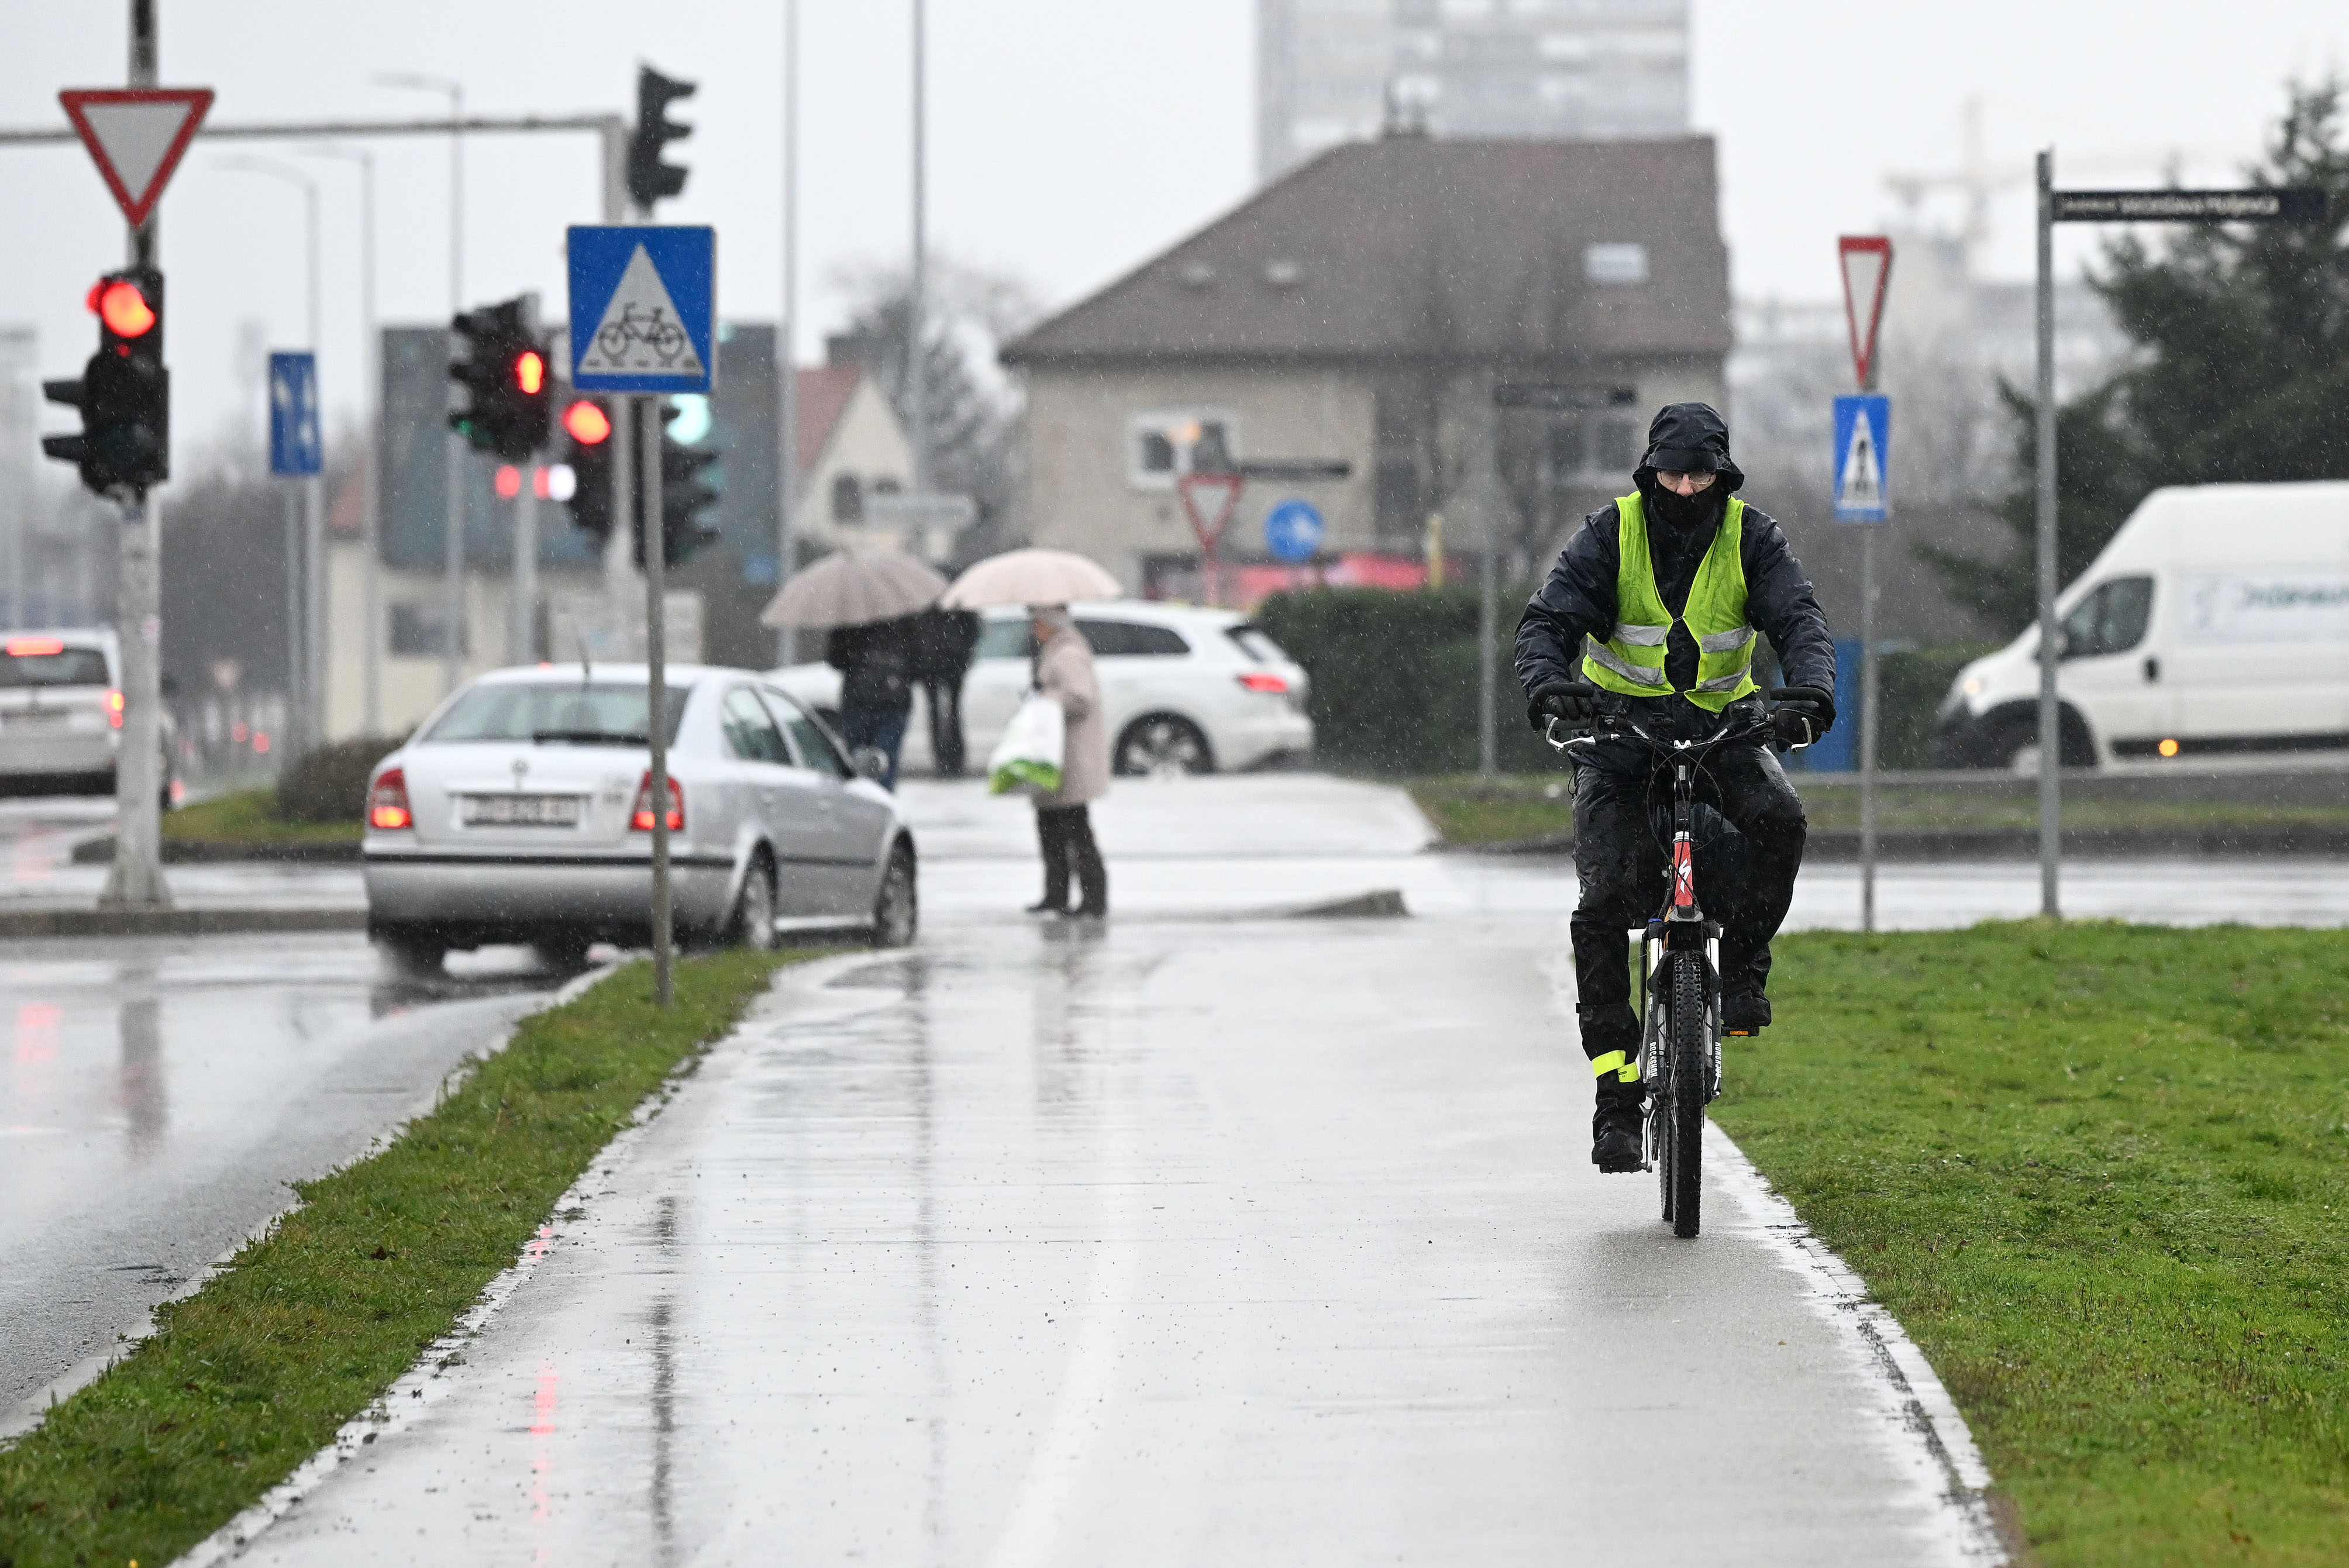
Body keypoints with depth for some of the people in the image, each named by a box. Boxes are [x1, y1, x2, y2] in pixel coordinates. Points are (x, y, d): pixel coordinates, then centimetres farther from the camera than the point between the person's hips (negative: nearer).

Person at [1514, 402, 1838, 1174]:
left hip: (1720, 722, 1)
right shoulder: (1610, 534, -8)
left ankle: (1740, 965, -10)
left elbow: (1801, 623, -17)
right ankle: (1617, 1085, -12)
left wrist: (1809, 693, -38)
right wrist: (1549, 685, -39)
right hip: (1619, 725, -1)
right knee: (1605, 901, -16)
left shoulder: (1752, 539, -6)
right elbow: (1549, 620, -17)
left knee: (1777, 819, -31)